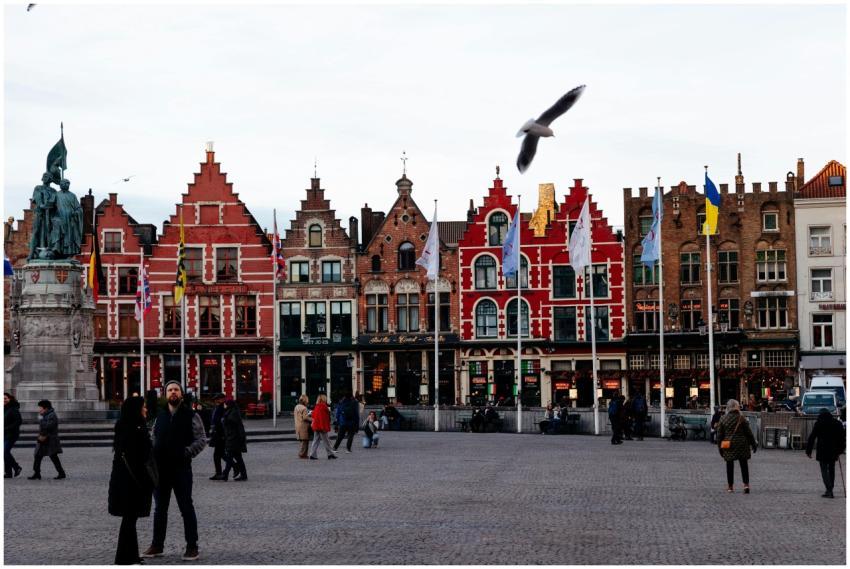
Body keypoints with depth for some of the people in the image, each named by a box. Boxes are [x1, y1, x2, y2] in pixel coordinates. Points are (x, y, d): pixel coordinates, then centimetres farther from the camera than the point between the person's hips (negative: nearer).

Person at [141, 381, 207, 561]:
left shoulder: (191, 417, -1)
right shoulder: (160, 417, 13)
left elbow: (201, 440, -4)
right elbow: (154, 440, 17)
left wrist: (186, 453, -16)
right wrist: (151, 457, 2)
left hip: (181, 468, -5)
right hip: (160, 468, 5)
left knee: (186, 508, -2)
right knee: (159, 508, 12)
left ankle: (192, 547, 3)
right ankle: (157, 545, 21)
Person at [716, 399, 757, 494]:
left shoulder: (723, 419, -1)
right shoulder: (742, 418, -7)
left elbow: (719, 435, 3)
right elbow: (748, 433, -3)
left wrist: (720, 447, 11)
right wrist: (753, 444, 6)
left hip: (728, 446, 1)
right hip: (742, 444, -1)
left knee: (729, 465, 9)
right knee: (744, 465, 5)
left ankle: (730, 486, 14)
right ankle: (746, 484, -6)